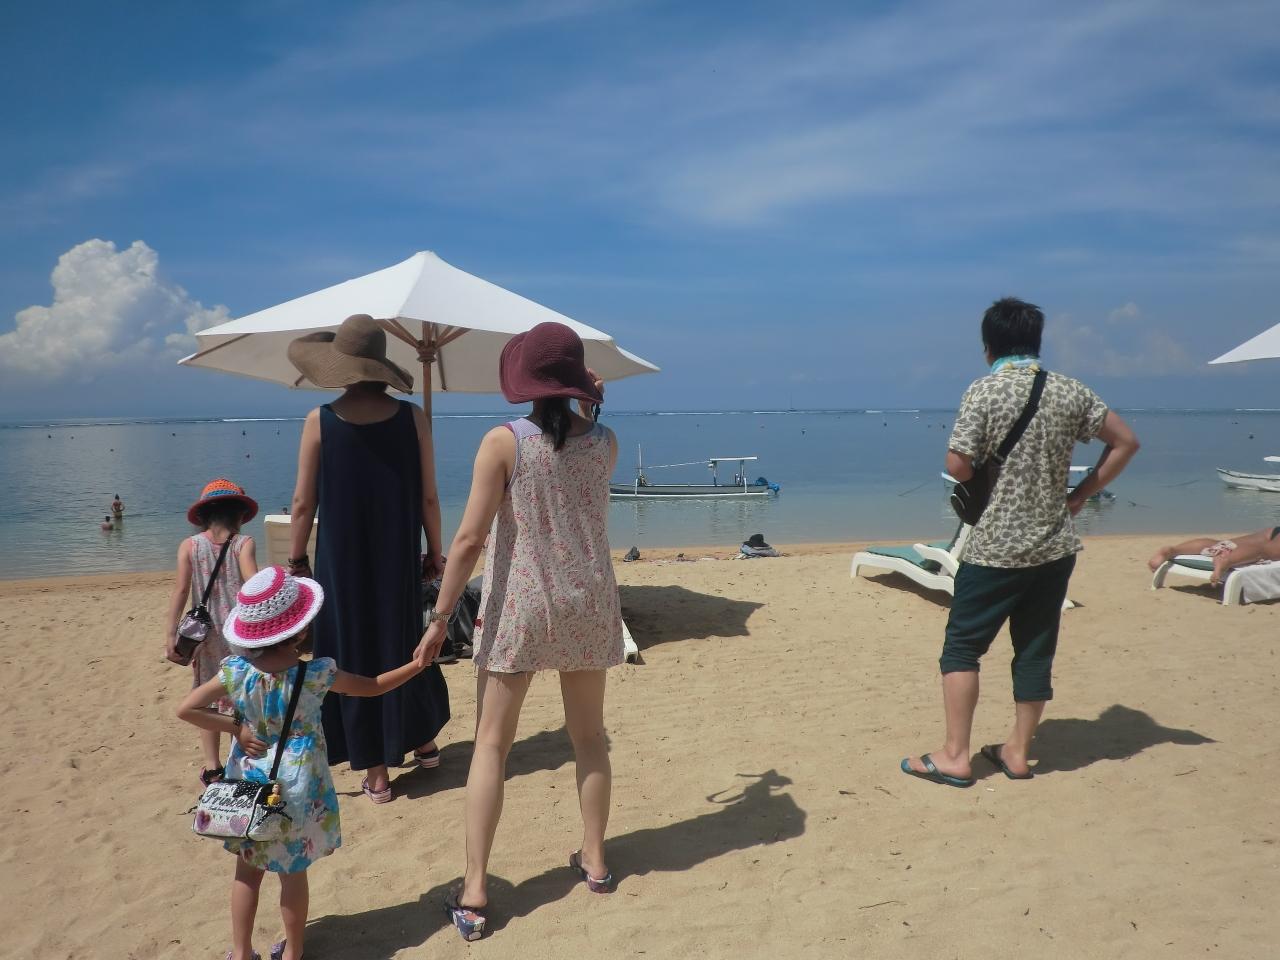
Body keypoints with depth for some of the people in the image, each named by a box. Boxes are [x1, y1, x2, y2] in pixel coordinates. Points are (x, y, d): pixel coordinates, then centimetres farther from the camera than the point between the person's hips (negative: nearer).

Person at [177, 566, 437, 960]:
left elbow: (186, 709, -11)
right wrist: (415, 665, 7)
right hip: (298, 793, -2)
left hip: (249, 788, 2)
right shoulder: (316, 675, -17)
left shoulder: (236, 671, -13)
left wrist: (235, 728, -6)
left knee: (247, 870, 19)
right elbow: (373, 686, -5)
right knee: (293, 873, 15)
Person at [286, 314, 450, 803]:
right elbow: (428, 497, -3)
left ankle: (376, 772, 16)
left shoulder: (320, 422, -8)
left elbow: (304, 502, -5)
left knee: (354, 653, 9)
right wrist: (435, 551, 9)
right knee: (403, 644, 20)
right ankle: (424, 740, 36)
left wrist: (296, 558, 7)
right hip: (399, 557, 2)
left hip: (341, 560, -2)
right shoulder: (412, 418, -5)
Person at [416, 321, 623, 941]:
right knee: (589, 737, 18)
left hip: (519, 608, -3)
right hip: (588, 605, 3)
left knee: (491, 744, 6)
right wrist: (590, 408, 18)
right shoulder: (605, 442, -3)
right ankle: (594, 861, 31)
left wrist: (440, 616, -9)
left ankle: (474, 892, 8)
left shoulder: (503, 442, -12)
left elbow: (470, 537, -15)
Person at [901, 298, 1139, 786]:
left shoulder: (984, 391, -11)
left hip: (995, 547, -5)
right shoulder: (1070, 391, 3)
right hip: (1055, 545, 5)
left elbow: (958, 465, -16)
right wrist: (1080, 495, 10)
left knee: (962, 645, 5)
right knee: (1035, 650, 13)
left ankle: (954, 756, 7)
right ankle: (1017, 751, 23)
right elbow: (1126, 442, 8)